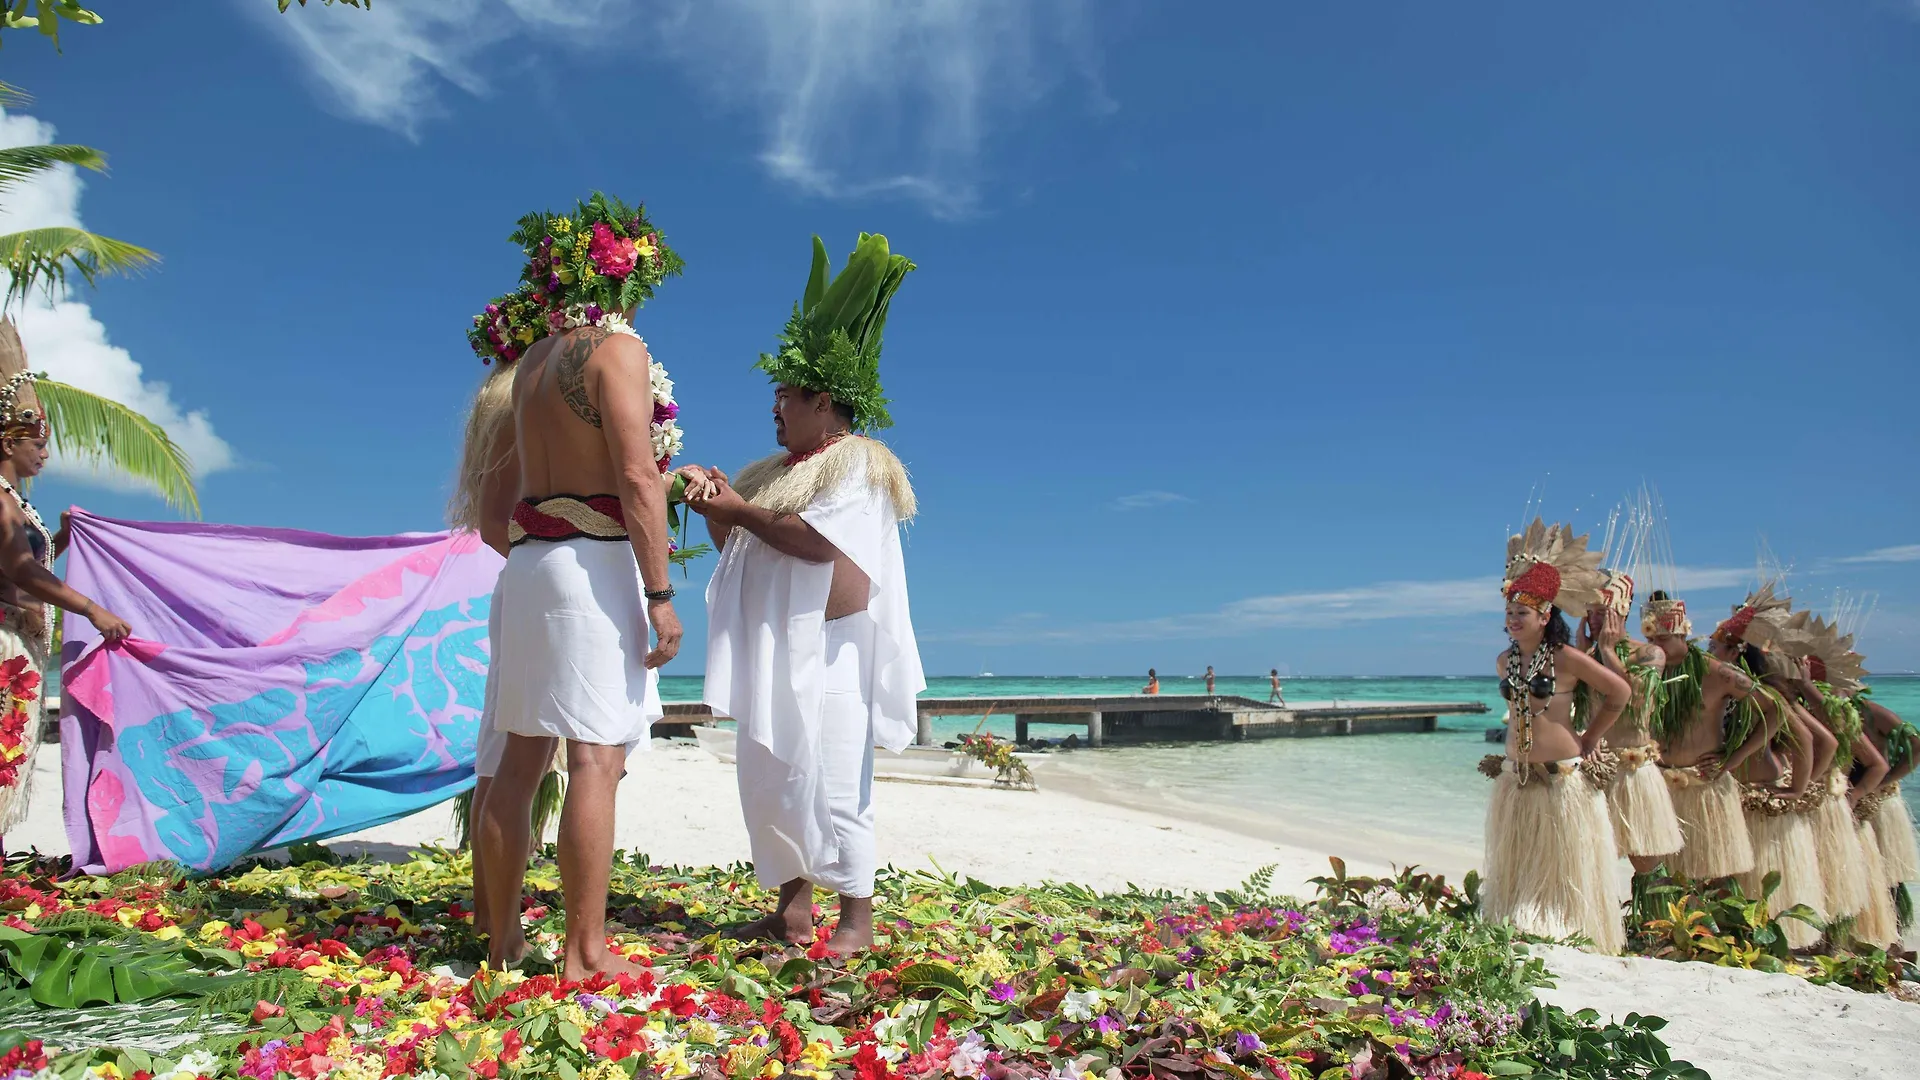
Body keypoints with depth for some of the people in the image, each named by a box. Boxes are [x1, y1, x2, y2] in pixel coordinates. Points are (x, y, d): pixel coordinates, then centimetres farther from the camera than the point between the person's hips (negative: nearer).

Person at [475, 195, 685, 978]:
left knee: (521, 755, 10)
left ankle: (503, 938, 18)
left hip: (528, 558, 8)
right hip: (594, 561, -8)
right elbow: (637, 478, -15)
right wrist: (661, 594, -16)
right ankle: (585, 951, -1)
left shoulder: (533, 363, 18)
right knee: (596, 759, -5)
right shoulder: (617, 347, -6)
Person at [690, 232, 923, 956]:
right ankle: (793, 908, 20)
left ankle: (857, 919, 2)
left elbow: (818, 541, -19)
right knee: (766, 781, 9)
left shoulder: (859, 461, -5)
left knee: (829, 783, -9)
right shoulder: (775, 470, 19)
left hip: (830, 651, -8)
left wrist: (742, 511, -13)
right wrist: (715, 507, 2)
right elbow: (738, 549, 20)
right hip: (772, 649, 9)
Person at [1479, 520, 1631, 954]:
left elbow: (1619, 693, -4)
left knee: (1565, 867, 4)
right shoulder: (1504, 661, 7)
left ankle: (1572, 939, 14)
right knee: (1516, 868, 10)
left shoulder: (1566, 658, -11)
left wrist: (1588, 739, 1)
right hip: (1515, 778, 6)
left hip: (1562, 779, -6)